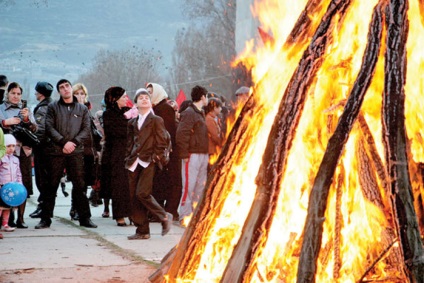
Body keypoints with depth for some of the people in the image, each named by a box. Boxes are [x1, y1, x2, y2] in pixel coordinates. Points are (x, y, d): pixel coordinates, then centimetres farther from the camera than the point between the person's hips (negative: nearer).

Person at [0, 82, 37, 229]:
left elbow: (34, 128, 7)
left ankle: (20, 218, 4)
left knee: (24, 185, -1)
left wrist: (27, 118, -10)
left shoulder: (25, 109, 16)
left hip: (24, 150, 2)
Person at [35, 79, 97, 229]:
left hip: (76, 152, 1)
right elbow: (49, 128, -1)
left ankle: (85, 217, 5)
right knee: (51, 185, 2)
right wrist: (64, 142, -12)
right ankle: (45, 218, 7)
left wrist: (73, 142, -10)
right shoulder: (53, 107, 8)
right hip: (56, 151, -1)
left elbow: (86, 130, 6)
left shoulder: (82, 109, 13)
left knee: (79, 185, -1)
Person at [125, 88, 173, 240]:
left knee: (142, 193, -17)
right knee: (134, 197, 2)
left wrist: (155, 157, -9)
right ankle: (142, 231, 7)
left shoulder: (156, 120, 2)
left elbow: (163, 141, -2)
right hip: (135, 163, 6)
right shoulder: (132, 122, 16)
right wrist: (128, 159, 9)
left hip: (148, 163, -6)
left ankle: (164, 216, 2)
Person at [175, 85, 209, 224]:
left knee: (200, 187, 9)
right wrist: (184, 154, -19)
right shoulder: (189, 113, -8)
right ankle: (184, 215, -5)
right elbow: (182, 134, -15)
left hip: (203, 155, 9)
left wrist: (207, 154, 13)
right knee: (189, 186, -7)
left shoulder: (201, 113, 19)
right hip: (192, 154, -9)